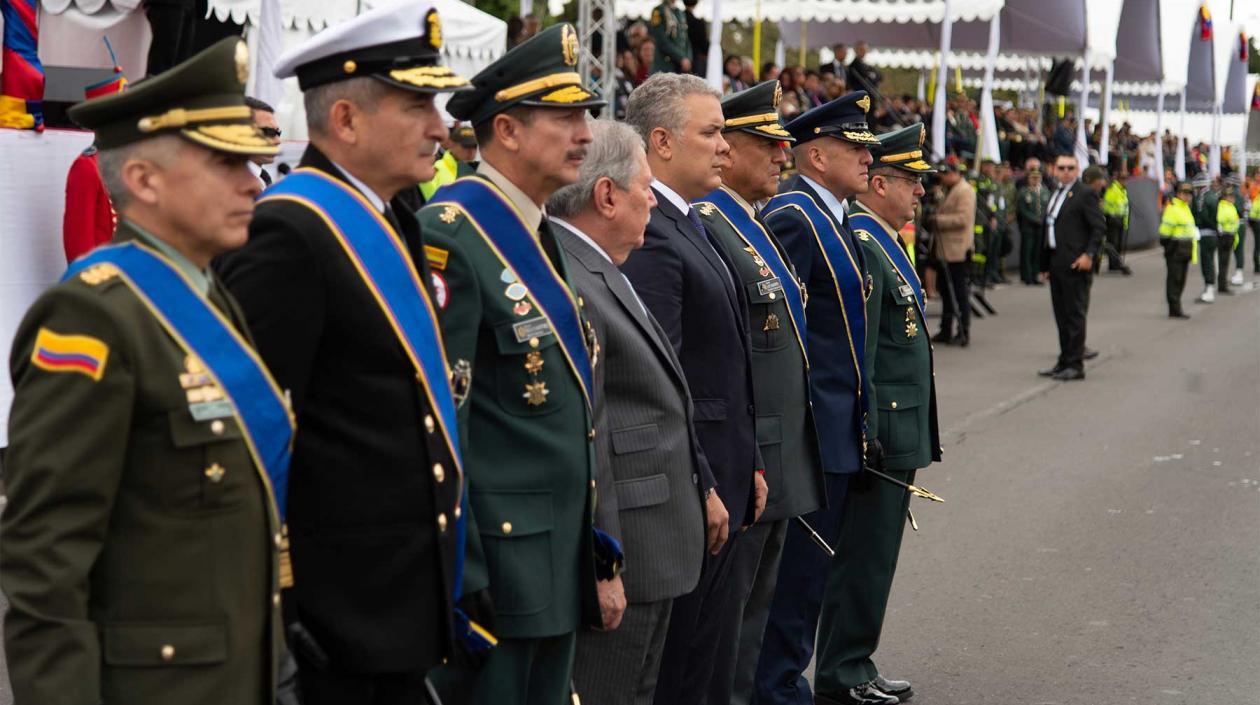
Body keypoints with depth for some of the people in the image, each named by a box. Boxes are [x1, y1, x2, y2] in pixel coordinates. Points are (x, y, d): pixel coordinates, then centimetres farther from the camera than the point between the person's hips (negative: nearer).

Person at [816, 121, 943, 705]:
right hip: (883, 432, -10)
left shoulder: (884, 243, 16)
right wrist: (866, 437, -21)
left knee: (874, 557, 15)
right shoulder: (860, 246, -17)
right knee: (864, 557, -3)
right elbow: (854, 355, -21)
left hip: (902, 432, 10)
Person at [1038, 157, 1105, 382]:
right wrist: (1046, 264, 17)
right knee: (1062, 315, 12)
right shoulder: (1056, 194, 17)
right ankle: (1065, 361, 18)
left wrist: (1089, 254, -21)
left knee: (1075, 314, -4)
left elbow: (1099, 228, -11)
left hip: (1075, 264, -8)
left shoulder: (1085, 194, -7)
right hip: (1056, 264, 8)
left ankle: (1075, 365, -1)